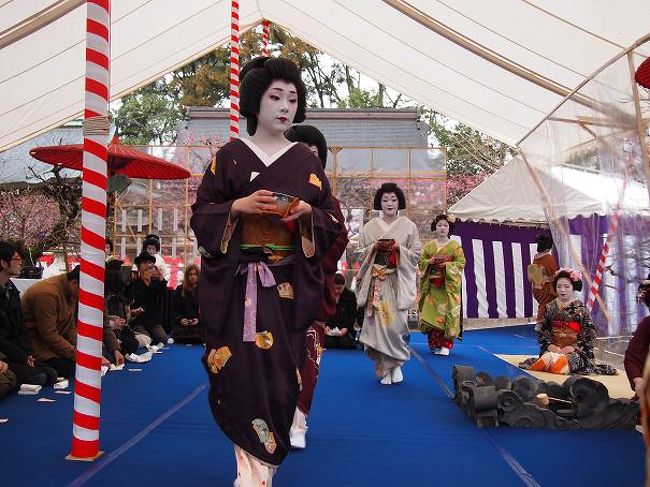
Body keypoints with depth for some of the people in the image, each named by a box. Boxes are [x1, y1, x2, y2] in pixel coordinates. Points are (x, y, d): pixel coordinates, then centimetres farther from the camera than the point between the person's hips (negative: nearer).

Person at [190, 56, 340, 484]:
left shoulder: (307, 162, 10)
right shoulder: (230, 156, 5)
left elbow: (331, 223, 11)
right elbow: (201, 215, 4)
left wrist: (309, 213, -10)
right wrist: (237, 206, -13)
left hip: (289, 285, 2)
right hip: (239, 284, -1)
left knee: (281, 374, 1)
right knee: (243, 369, -8)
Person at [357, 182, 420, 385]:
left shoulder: (409, 226, 6)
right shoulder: (370, 226, 10)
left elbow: (416, 254, 4)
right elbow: (361, 252, 10)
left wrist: (399, 249, -11)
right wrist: (374, 247, -8)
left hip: (398, 281, -1)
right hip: (376, 280, 1)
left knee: (395, 322, -10)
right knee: (378, 322, -4)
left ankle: (396, 363, 12)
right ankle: (385, 368, 8)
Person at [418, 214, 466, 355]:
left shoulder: (455, 246, 5)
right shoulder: (428, 246, 12)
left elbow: (461, 263, -1)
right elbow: (421, 262, 10)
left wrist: (446, 264, -15)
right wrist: (430, 262, -10)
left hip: (449, 285, -2)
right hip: (432, 285, 2)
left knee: (447, 312, -8)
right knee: (432, 313, -2)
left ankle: (446, 345, -6)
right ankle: (435, 344, 6)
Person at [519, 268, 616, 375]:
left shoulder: (581, 308, 1)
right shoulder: (550, 307, 9)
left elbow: (590, 334, -2)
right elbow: (541, 330, 9)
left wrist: (575, 347, -13)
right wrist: (549, 345, -7)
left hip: (576, 350, -1)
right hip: (554, 348, 1)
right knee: (547, 358, -31)